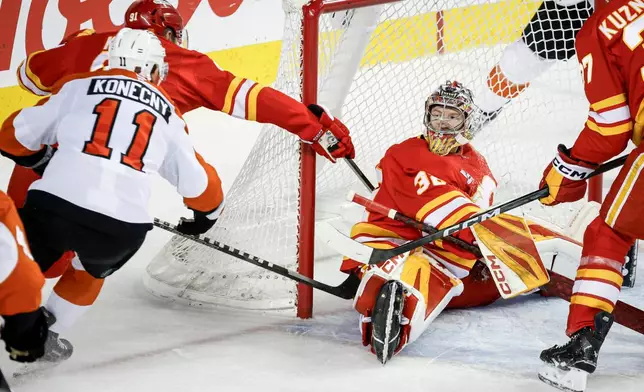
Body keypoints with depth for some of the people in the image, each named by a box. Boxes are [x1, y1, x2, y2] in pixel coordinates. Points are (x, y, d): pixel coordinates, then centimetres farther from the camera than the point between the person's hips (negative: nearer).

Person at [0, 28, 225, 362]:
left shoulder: (77, 86, 16)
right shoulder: (167, 114, 20)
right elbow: (198, 182, 23)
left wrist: (43, 161, 37)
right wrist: (208, 212, 44)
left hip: (53, 204, -1)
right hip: (123, 226, 1)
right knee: (90, 271, 32)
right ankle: (45, 334, 32)